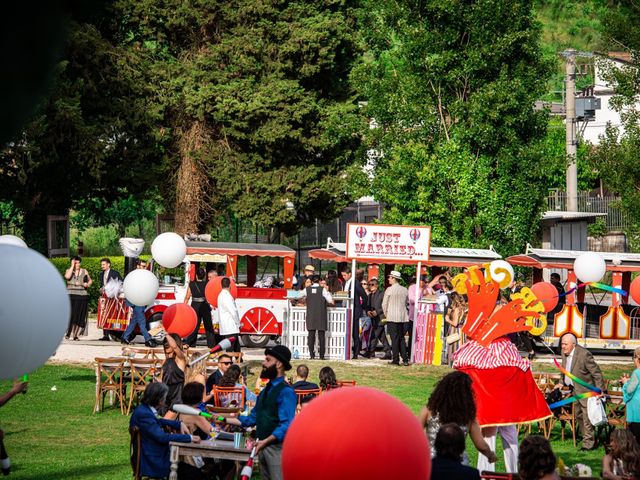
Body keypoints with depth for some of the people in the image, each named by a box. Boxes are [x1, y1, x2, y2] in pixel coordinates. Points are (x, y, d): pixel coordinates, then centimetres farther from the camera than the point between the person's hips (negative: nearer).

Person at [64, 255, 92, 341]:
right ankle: (68, 332, -6)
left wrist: (88, 284, -3)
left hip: (82, 296, 2)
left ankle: (76, 335, 4)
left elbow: (90, 280, 20)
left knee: (80, 315, -1)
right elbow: (67, 276, -15)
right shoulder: (69, 270, 7)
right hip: (71, 296, -2)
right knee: (71, 314, -13)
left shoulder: (84, 271, 12)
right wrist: (72, 266, -10)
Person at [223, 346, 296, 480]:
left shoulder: (286, 392, -12)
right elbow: (252, 419, 21)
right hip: (263, 447, 9)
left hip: (278, 447, -9)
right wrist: (224, 420, 16)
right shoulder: (265, 392, 18)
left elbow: (286, 425, -19)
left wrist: (265, 441, -25)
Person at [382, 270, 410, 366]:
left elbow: (384, 304, -5)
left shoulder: (389, 290, -9)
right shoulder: (405, 290, 6)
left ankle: (395, 360, -3)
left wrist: (386, 314, 11)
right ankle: (405, 359, 6)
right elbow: (406, 303, 13)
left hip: (392, 317, -5)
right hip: (403, 317, 5)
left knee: (394, 339, -3)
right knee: (401, 338, 10)